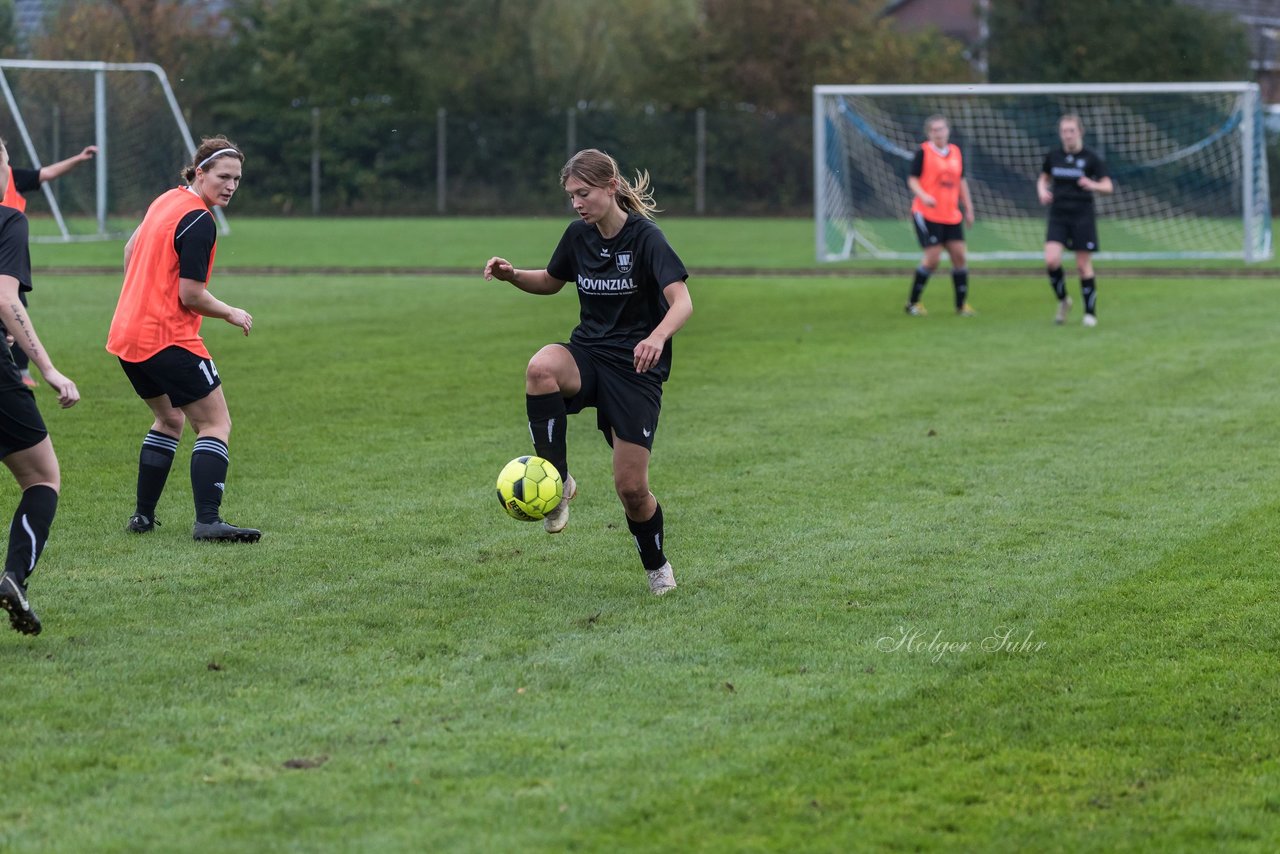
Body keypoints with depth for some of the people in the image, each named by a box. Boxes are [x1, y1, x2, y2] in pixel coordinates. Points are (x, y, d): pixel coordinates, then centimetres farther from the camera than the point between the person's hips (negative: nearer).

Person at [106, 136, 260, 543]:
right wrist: (232, 314, -2)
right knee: (215, 423, -4)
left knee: (169, 420, 24)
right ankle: (207, 521, -16)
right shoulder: (198, 222, -16)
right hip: (168, 339, -9)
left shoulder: (166, 201, 11)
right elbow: (191, 295, -18)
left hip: (127, 335, 9)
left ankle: (143, 515, 21)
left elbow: (131, 250, 25)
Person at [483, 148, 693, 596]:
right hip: (588, 353, 4)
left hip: (636, 367, -4)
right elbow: (551, 281, 23)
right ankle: (557, 481, -22)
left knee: (631, 487, -6)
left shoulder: (645, 238, -14)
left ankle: (657, 566, 25)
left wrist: (657, 338, -47)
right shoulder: (578, 235, 3)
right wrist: (512, 275, 1)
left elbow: (682, 300, -25)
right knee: (541, 367, -34)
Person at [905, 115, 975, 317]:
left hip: (951, 215, 6)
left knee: (959, 255, 0)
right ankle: (912, 303, 4)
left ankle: (962, 304, 10)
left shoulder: (956, 152, 11)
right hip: (927, 215, -5)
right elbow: (912, 179, -7)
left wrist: (968, 209, 17)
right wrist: (923, 196, -25)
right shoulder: (924, 152, -5)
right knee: (932, 258, -10)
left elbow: (961, 181, 19)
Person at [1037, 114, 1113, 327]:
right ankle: (1063, 300, 8)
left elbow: (1108, 186, -4)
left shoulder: (1090, 158, -4)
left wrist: (1093, 185, -25)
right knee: (1051, 260, -16)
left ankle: (1090, 312, 13)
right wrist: (1042, 191, -1)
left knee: (1083, 265, 0)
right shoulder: (1053, 157, 5)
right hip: (1058, 215, 2)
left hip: (1083, 217, -2)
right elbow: (1043, 178, 21)